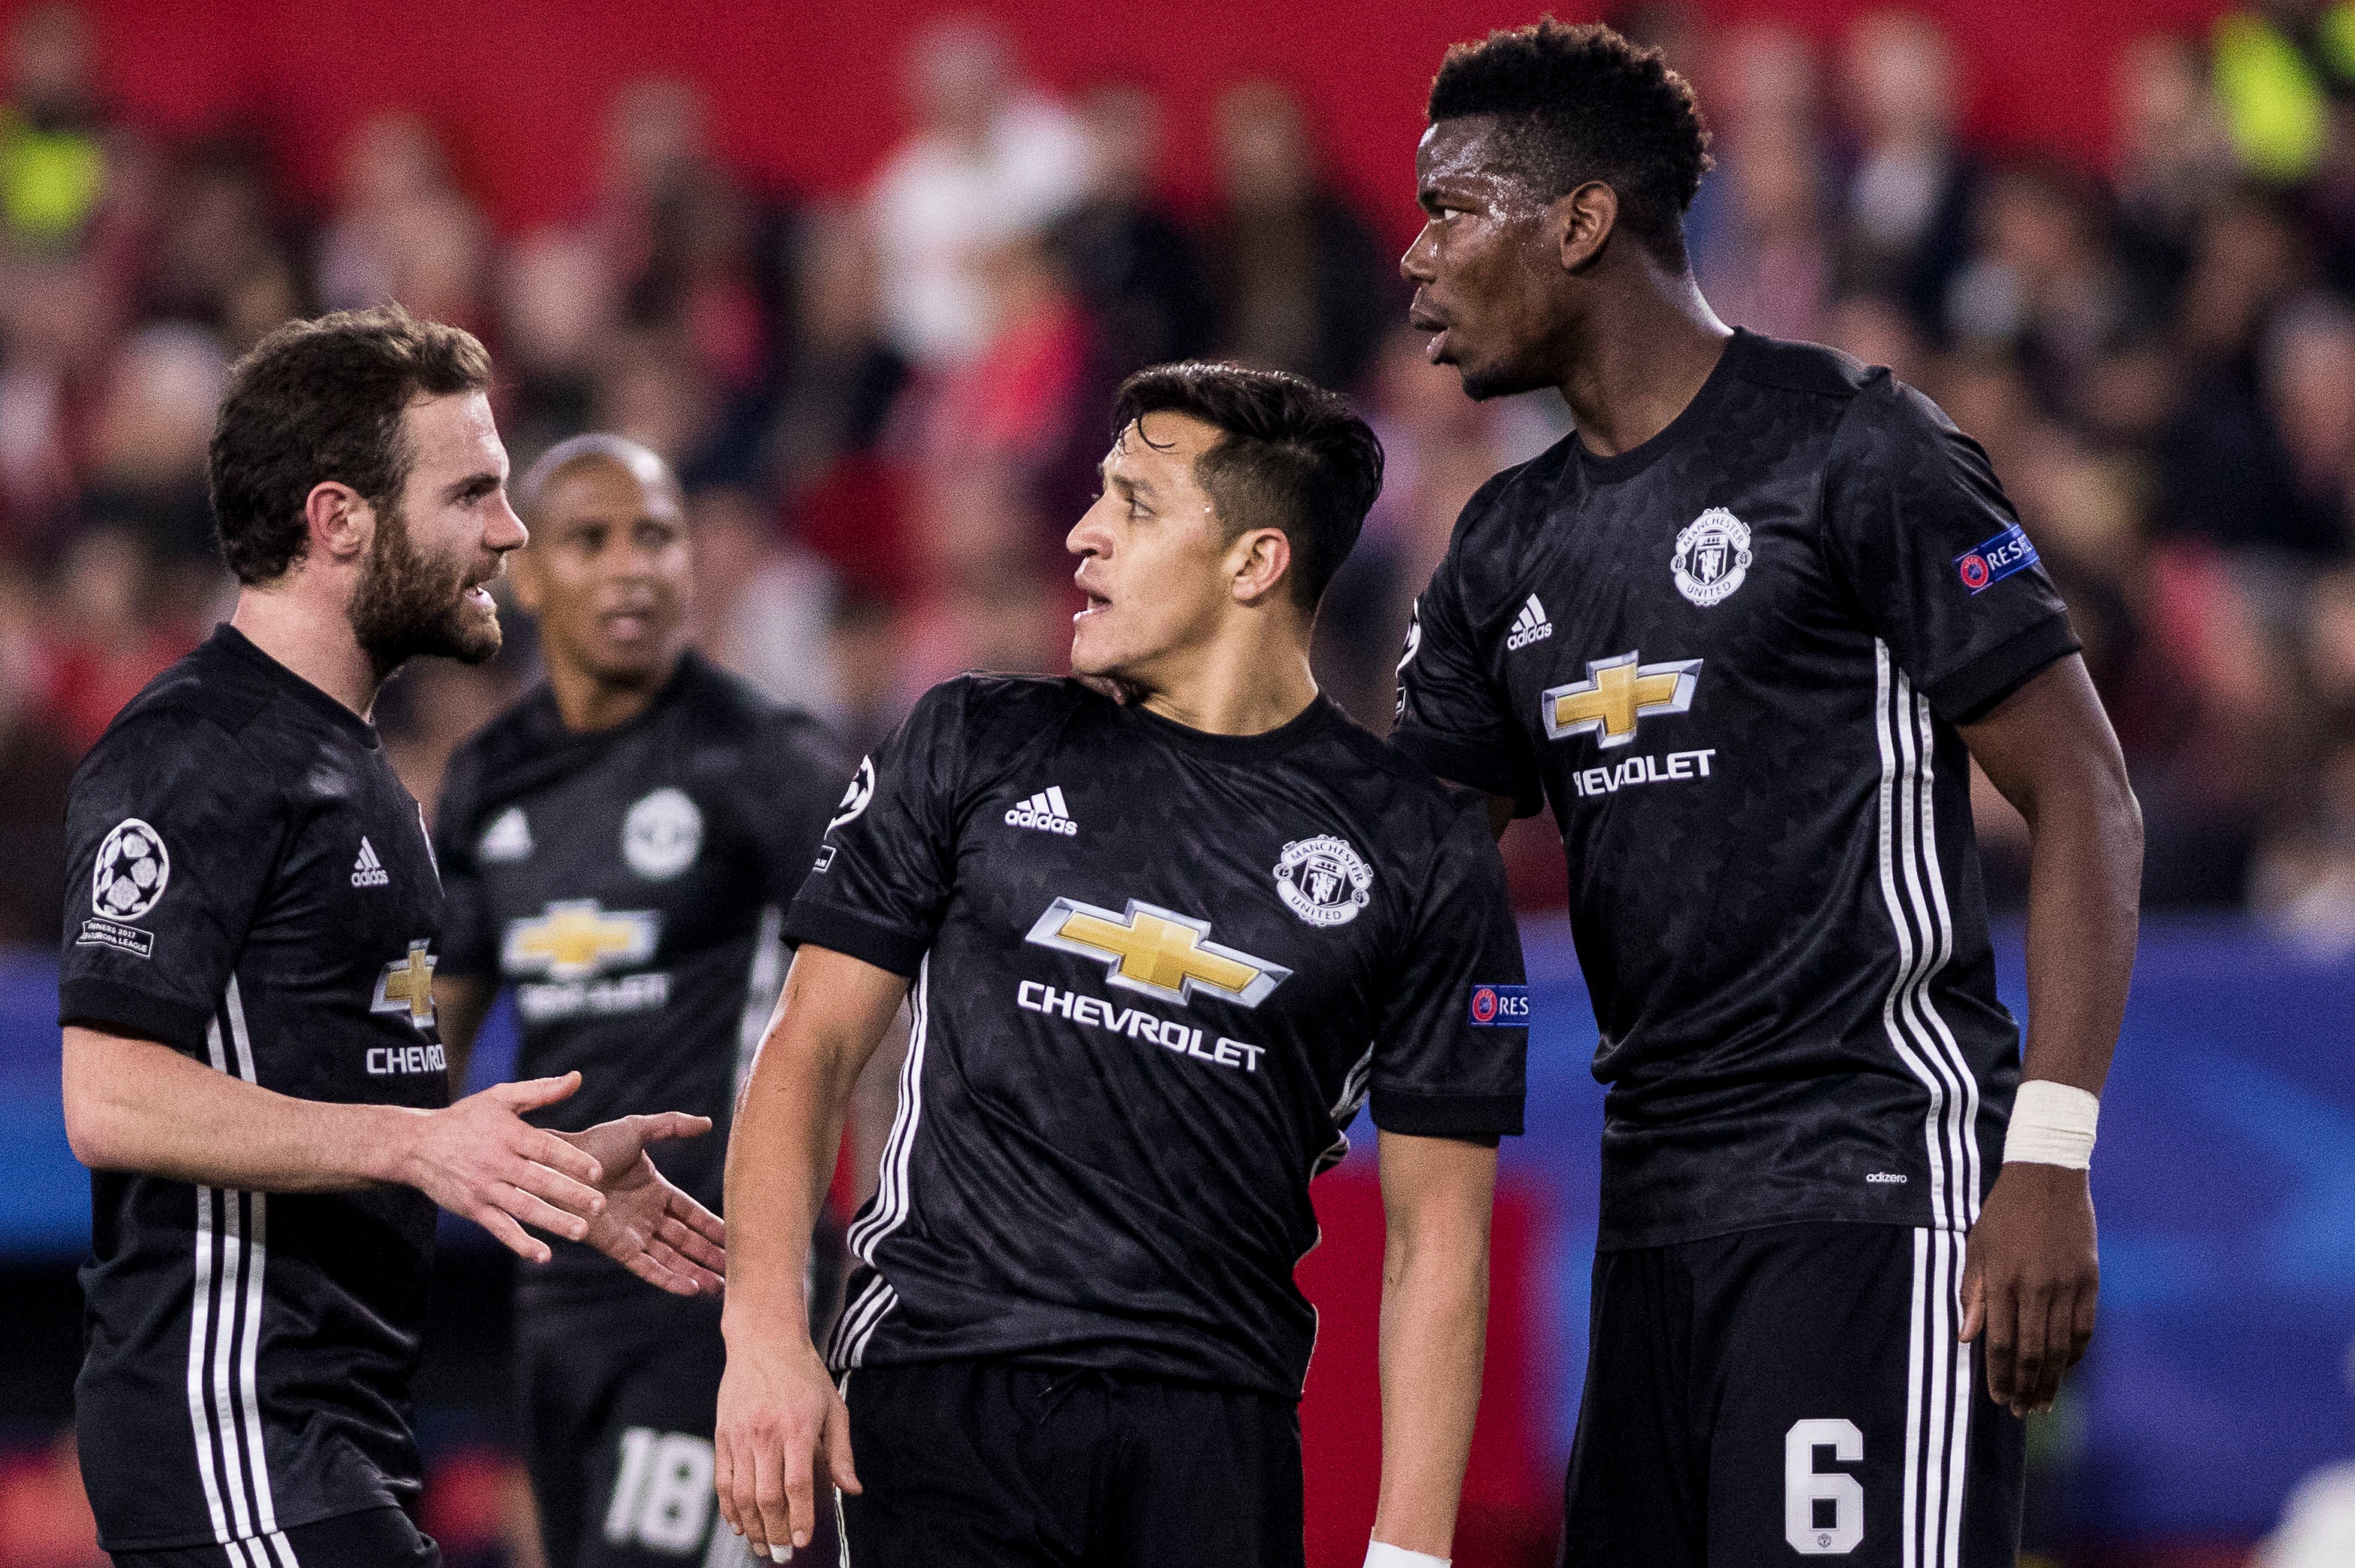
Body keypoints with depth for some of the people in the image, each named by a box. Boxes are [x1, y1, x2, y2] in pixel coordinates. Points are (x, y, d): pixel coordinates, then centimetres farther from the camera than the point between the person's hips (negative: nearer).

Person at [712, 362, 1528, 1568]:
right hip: (942, 1386, 0)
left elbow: (1435, 1237, 6)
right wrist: (765, 1332, -6)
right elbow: (811, 1049, 9)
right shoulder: (974, 747, 10)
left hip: (1214, 1421, 0)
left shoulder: (1418, 855, 7)